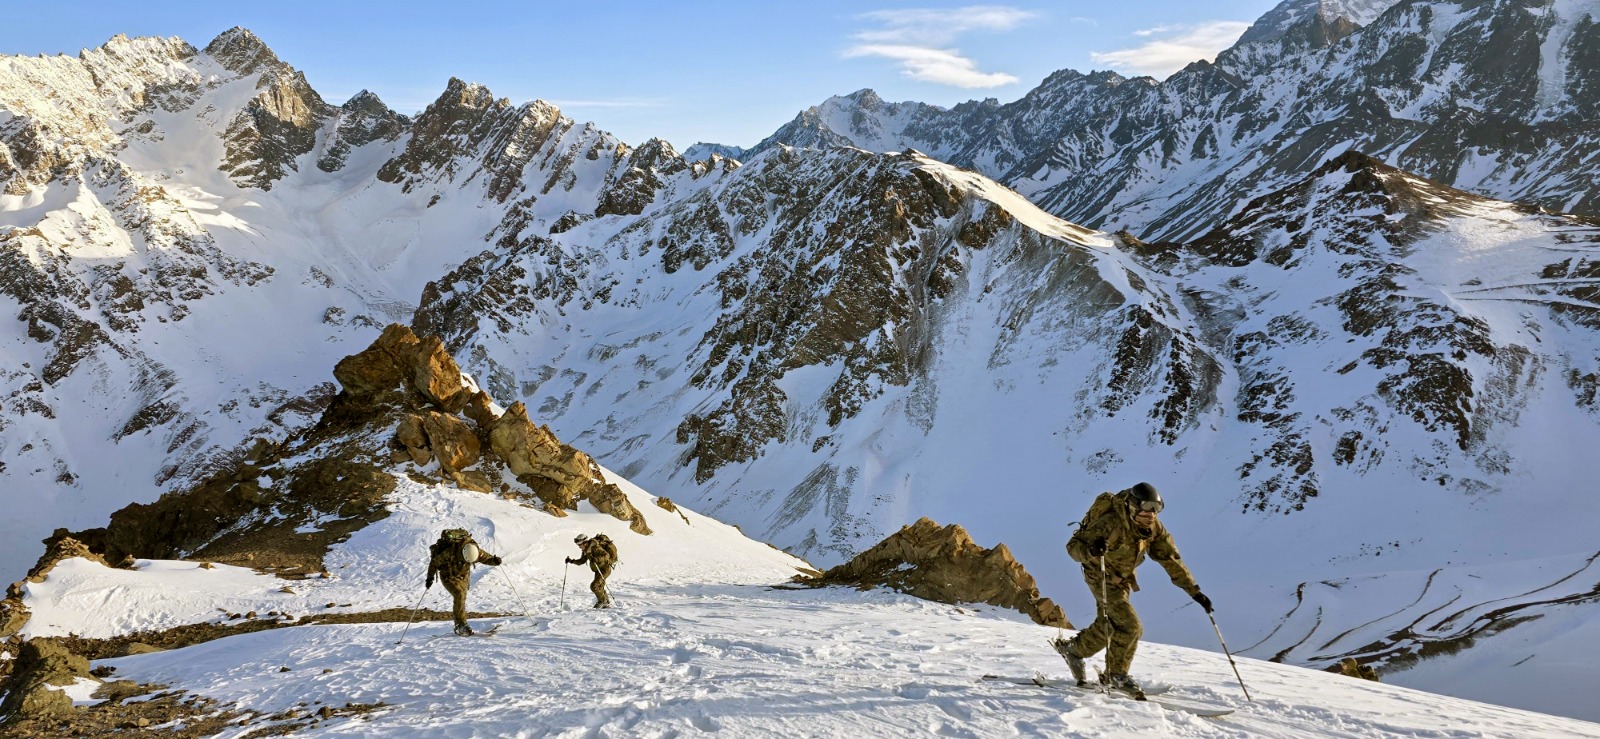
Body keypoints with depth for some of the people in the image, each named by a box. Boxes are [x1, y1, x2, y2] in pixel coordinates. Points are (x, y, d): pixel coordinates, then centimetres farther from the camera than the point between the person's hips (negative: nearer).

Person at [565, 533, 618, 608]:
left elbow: (606, 555, -32)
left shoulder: (595, 547, -25)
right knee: (599, 587, 15)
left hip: (605, 569, -9)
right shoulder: (586, 550, 2)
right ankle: (606, 603, 30)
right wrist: (572, 561, 0)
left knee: (594, 586, -16)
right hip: (598, 570, 9)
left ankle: (602, 601, 3)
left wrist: (596, 559, -44)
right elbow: (582, 561, 13)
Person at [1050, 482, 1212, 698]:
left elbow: (1171, 559, -5)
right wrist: (1090, 550, -51)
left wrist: (1195, 591, -8)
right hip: (1101, 576, -7)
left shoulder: (1154, 528, -10)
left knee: (1107, 628, 13)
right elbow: (1073, 546, -27)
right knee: (1130, 626, -15)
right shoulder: (1112, 523, -30)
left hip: (1123, 579, 7)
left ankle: (1072, 648, 33)